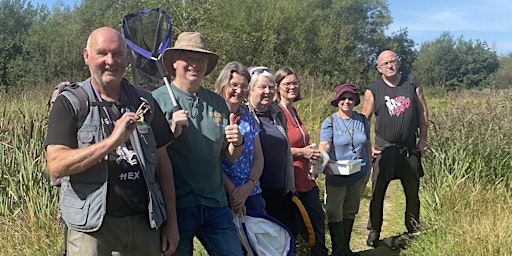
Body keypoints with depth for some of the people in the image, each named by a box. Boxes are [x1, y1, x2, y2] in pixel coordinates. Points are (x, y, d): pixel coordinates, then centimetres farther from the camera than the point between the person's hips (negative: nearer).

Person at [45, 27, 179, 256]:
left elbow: (162, 162, 10)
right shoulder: (69, 104, -3)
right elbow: (56, 166, -15)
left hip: (145, 224, 3)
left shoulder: (144, 102, 7)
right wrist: (112, 140, -25)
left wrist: (171, 222, 7)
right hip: (92, 229, -3)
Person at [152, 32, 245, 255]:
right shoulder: (158, 99, -5)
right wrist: (172, 131, -22)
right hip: (175, 205, -4)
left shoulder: (218, 103, 9)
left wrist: (237, 143, -7)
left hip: (216, 205, 4)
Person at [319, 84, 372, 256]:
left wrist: (368, 168, 13)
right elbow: (324, 146, -22)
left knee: (350, 211, 15)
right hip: (337, 176, -4)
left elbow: (367, 145, 12)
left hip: (359, 175, 4)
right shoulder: (330, 122, -9)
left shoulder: (362, 120, 3)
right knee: (335, 213, -2)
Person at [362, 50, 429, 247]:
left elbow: (423, 112, 8)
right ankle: (374, 231, 17)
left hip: (410, 150, 2)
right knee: (377, 193, 1)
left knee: (413, 193, 11)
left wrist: (423, 139, 5)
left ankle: (414, 231, 28)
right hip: (384, 150, -2)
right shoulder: (373, 91, -2)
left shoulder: (412, 84, 2)